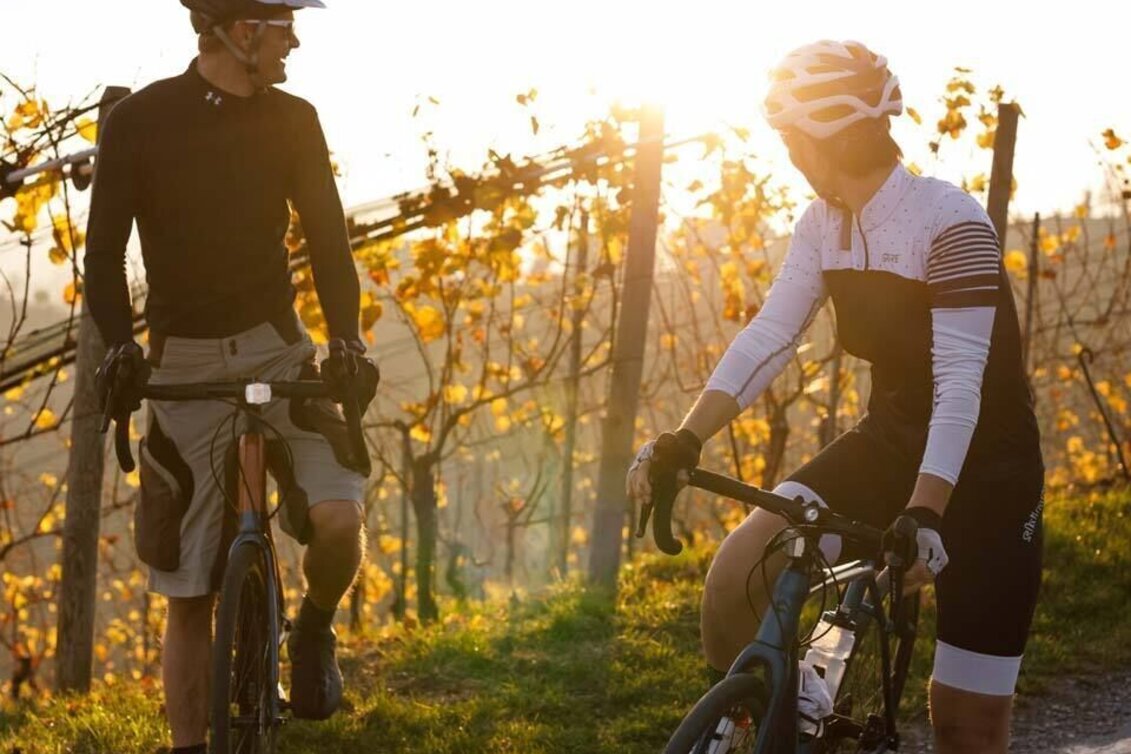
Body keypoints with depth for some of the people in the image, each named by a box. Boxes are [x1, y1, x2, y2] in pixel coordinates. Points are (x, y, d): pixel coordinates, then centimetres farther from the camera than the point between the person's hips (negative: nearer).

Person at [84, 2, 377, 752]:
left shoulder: (291, 121, 2)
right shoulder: (140, 121, -6)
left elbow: (327, 237, -3)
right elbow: (104, 251, -8)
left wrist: (348, 338, -19)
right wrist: (121, 343, -25)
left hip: (278, 349, 1)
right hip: (183, 365, -1)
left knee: (338, 517, -22)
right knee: (189, 592, 0)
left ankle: (314, 631, 10)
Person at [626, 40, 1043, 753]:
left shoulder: (951, 221, -23)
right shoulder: (824, 226, -1)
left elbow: (960, 381, -31)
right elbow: (769, 336, -8)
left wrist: (923, 514, -43)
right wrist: (684, 440, -22)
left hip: (980, 466, -6)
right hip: (891, 443, 6)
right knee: (737, 573, -18)